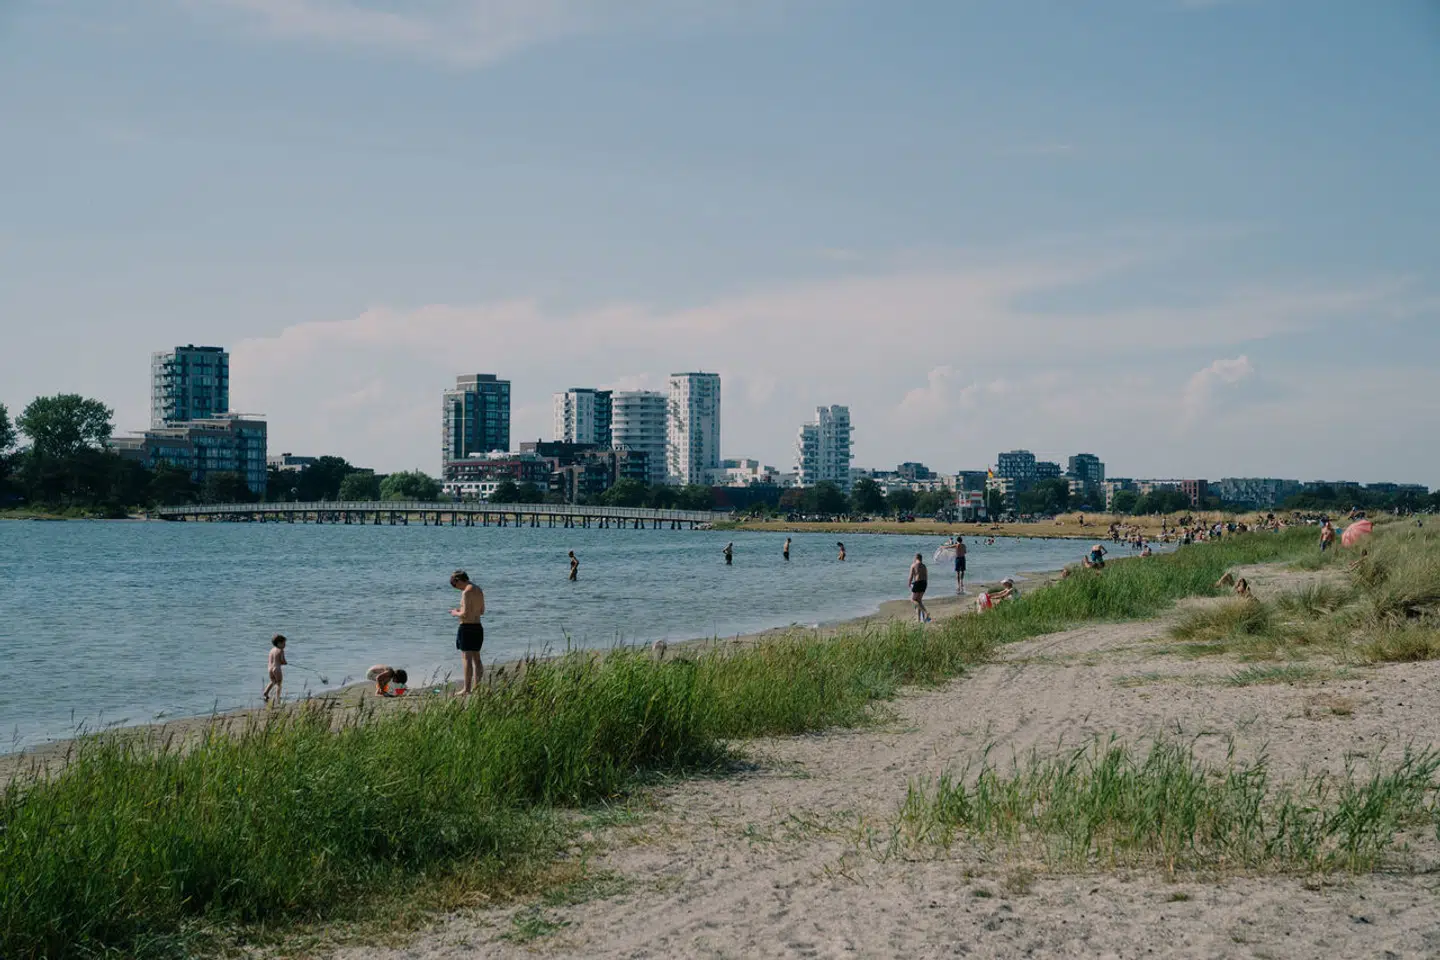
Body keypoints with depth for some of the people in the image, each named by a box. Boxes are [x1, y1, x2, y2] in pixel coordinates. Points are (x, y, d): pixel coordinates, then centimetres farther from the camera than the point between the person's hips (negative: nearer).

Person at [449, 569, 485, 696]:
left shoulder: (466, 592, -16)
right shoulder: (479, 590, 11)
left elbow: (465, 614, -21)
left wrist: (456, 613, -2)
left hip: (467, 627, -9)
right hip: (478, 627, 9)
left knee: (467, 658, -6)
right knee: (476, 658, 12)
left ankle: (466, 689, -6)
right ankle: (476, 686, 15)